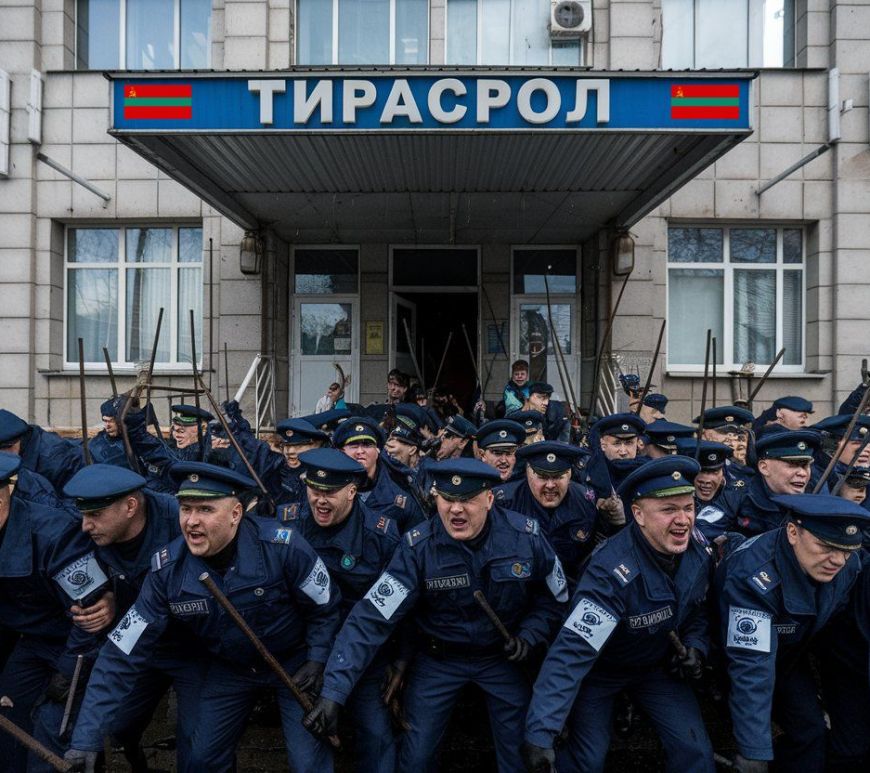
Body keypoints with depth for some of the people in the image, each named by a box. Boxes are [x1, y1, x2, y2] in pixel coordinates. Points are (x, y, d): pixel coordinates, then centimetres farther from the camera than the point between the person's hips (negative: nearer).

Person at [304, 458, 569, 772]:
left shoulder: (526, 535, -19)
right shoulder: (417, 548, -23)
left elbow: (555, 597, 0)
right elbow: (371, 617, -25)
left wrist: (528, 636, -14)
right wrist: (334, 690, -31)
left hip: (502, 656, 1)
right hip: (438, 659, -1)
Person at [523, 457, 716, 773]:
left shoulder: (699, 549, -15)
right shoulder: (614, 572, -37)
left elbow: (699, 607, 7)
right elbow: (571, 652, -40)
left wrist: (696, 646, -13)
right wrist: (540, 733, -44)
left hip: (658, 664, 5)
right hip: (600, 668, -5)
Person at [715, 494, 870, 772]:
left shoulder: (847, 565, -21)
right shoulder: (754, 574, -42)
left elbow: (834, 617, 2)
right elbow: (751, 665, -43)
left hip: (791, 656, 5)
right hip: (739, 653, -5)